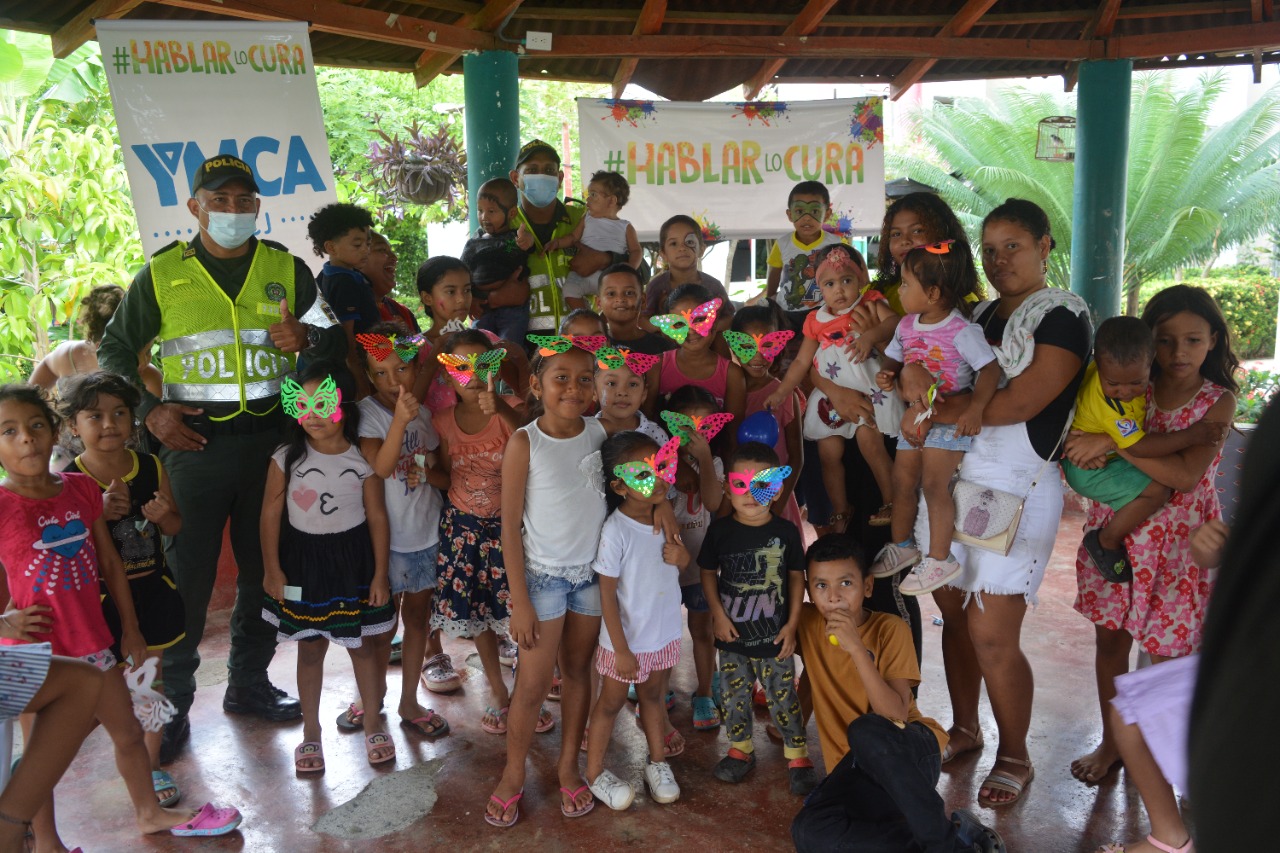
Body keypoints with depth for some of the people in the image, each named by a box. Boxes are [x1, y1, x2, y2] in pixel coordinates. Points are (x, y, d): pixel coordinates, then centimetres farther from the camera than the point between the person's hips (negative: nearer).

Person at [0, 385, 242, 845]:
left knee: (128, 732, 19)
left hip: (92, 641, 5)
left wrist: (130, 629, 11)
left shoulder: (82, 488, -1)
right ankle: (46, 843, 33)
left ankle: (150, 812, 41)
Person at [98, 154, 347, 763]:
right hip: (194, 440, -2)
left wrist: (306, 339, -15)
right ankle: (172, 703, 17)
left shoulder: (288, 269, 6)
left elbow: (338, 341, 7)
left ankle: (248, 683, 30)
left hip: (270, 437, 2)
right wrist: (149, 411, -3)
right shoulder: (161, 274, 3)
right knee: (187, 576, 2)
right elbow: (115, 349, 11)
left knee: (264, 569, 12)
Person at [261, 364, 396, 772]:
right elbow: (271, 514, -3)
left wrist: (380, 574, -4)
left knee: (362, 645, 12)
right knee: (309, 648, 12)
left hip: (352, 560, 0)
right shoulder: (287, 458, -8)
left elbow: (377, 517, -4)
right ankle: (311, 732, 28)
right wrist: (273, 569, -5)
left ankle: (372, 723, 30)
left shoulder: (362, 459, -8)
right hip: (303, 561, 1)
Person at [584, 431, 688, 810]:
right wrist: (621, 650, -18)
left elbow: (680, 560, 11)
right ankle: (594, 772, 32)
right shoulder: (616, 530, -26)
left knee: (653, 695, 24)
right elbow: (608, 595, -20)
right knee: (611, 702, 14)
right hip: (627, 638, -5)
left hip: (665, 631, 5)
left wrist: (681, 555, -15)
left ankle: (657, 762, 42)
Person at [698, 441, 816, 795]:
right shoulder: (720, 530, -7)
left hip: (774, 636, -1)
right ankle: (741, 750, 34)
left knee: (783, 699, 8)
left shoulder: (786, 531, -9)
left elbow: (796, 576, 0)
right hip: (733, 635, 2)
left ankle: (798, 757, 25)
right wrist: (718, 615, -4)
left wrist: (792, 623, -2)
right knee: (733, 696, 14)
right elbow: (708, 573, 3)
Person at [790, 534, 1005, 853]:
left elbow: (896, 716, -20)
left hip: (916, 753, -3)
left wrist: (856, 648, -29)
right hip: (857, 766, 4)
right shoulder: (806, 622, 1)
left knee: (865, 730, -39)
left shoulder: (890, 629, -8)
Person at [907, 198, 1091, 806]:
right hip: (949, 478, 6)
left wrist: (936, 408, -18)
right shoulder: (978, 316, 15)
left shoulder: (1063, 315, -6)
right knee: (954, 614, 12)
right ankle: (964, 730, 32)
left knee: (991, 636, -4)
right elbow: (945, 384, 13)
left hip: (1016, 489, -6)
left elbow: (1018, 403, -17)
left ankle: (1014, 758, 18)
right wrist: (916, 385, -9)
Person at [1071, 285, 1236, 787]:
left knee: (1165, 650, 4)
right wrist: (1091, 450, -19)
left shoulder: (1219, 400, -7)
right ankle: (1111, 740, 28)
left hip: (1178, 537, -3)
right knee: (1110, 636, 10)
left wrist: (1114, 441, -29)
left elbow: (1186, 475, -21)